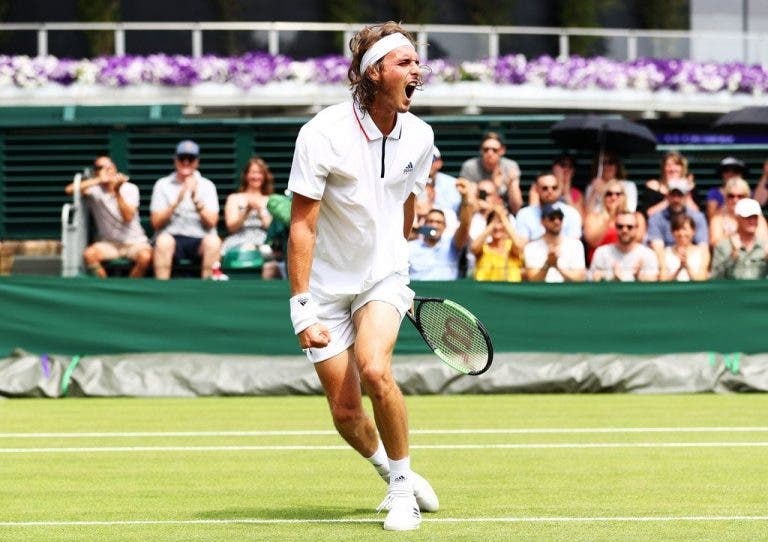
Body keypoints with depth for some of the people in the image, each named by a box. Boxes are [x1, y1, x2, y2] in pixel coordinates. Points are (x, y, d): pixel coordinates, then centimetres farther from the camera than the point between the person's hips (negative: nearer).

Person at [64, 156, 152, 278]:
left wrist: (117, 191, -24)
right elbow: (69, 190, -19)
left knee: (145, 256, -33)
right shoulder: (95, 190, 0)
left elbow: (127, 217, -15)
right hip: (109, 243, 1)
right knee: (89, 254, -31)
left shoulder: (130, 188, 0)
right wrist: (99, 180, -23)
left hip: (134, 242, -1)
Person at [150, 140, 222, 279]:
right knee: (164, 240, -34)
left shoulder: (207, 185, 10)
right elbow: (156, 223, -1)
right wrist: (177, 201, -13)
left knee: (213, 241, -32)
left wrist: (196, 199, -14)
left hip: (199, 240, 0)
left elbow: (211, 223, -2)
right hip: (172, 238, 0)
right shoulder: (163, 184, 9)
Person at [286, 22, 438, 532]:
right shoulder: (323, 134, -19)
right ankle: (391, 471, 30)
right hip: (328, 286, -2)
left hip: (384, 278, 2)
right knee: (346, 413, -2)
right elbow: (303, 225, -17)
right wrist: (303, 306, -22)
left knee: (374, 370, -26)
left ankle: (402, 485, -8)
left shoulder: (419, 136, -5)